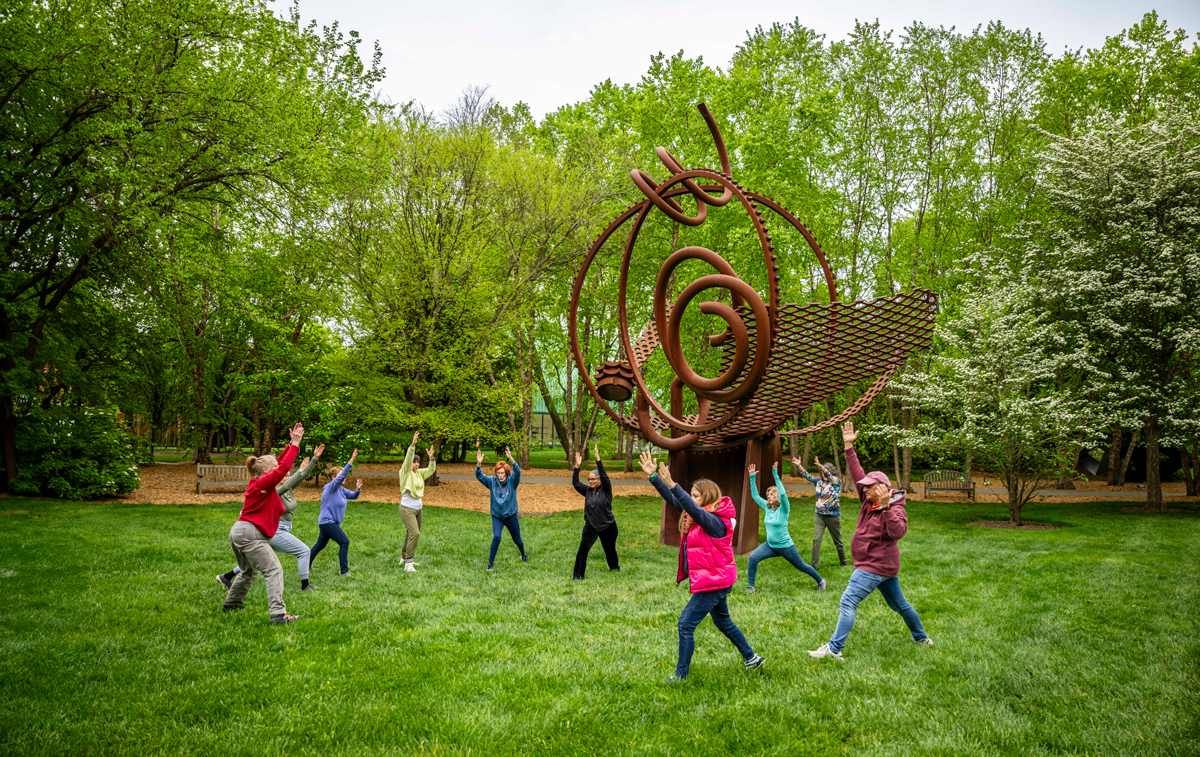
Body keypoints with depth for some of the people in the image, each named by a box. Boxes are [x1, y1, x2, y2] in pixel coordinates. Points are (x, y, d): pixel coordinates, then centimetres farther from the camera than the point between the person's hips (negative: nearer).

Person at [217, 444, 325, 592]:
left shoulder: (289, 489, 5)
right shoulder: (274, 492, -17)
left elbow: (304, 475, 0)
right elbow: (285, 486, -40)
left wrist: (315, 458, -8)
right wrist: (300, 470, -41)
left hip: (281, 531, 9)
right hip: (276, 532, -9)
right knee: (304, 551, -6)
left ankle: (226, 577, 28)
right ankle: (305, 586, -1)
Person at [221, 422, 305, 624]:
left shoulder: (257, 483, 14)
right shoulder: (264, 483, -12)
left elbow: (280, 463, 21)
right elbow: (283, 468, -20)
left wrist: (291, 443, 18)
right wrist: (295, 444, -15)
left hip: (238, 532, 11)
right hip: (250, 534, -11)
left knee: (249, 572, 28)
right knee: (273, 570, -14)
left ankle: (230, 605, 41)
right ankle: (278, 613, -24)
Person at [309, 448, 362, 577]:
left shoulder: (341, 489, 10)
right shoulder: (331, 487, -15)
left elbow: (352, 496, 11)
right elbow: (341, 477, -30)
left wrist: (358, 490, -13)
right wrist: (351, 461, -37)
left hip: (332, 523, 10)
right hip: (327, 522, -10)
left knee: (320, 545, 21)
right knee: (344, 542, -14)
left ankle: (307, 565, 35)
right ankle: (344, 570, -12)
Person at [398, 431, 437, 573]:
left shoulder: (419, 473, 9)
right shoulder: (405, 472, -9)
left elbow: (431, 470, 6)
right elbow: (408, 459, -24)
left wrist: (431, 458, -12)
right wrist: (412, 445, -36)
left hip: (417, 509, 8)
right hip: (407, 509, -8)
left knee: (411, 534, 14)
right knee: (414, 533, -19)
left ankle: (404, 558, 31)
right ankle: (408, 563, -15)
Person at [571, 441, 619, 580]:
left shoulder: (606, 490, -8)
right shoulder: (587, 491, 3)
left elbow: (604, 475, -22)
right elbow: (575, 483, -7)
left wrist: (598, 458, -30)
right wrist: (577, 466, -18)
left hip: (607, 526, -2)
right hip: (591, 526, 2)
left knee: (610, 549, 16)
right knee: (583, 548, -16)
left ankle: (614, 567, 46)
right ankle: (578, 575, -12)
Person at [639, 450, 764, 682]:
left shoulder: (714, 522, -23)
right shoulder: (697, 515, 4)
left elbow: (692, 508, -40)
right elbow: (673, 500, 1)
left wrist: (671, 484, -50)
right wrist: (653, 476, -8)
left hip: (713, 582, -10)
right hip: (718, 581, 10)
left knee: (686, 624, -7)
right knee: (723, 622, 25)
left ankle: (681, 674, 3)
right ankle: (751, 657, 40)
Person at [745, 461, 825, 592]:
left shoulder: (783, 509, -16)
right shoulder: (767, 507, 1)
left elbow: (783, 494, -34)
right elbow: (755, 495, 3)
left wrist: (775, 474, -35)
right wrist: (752, 477, -4)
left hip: (785, 546, -5)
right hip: (770, 545, 5)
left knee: (802, 566, 12)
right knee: (753, 557, -17)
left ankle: (820, 581, 38)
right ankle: (751, 586, -6)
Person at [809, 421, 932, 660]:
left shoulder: (895, 509, -16)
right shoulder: (869, 502, 5)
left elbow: (898, 532, -33)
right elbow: (856, 473, 6)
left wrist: (886, 507, -41)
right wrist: (849, 447, 1)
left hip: (876, 567, -9)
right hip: (884, 567, 9)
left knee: (848, 601, -16)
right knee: (899, 604, 23)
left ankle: (834, 648, -19)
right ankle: (922, 638, 38)